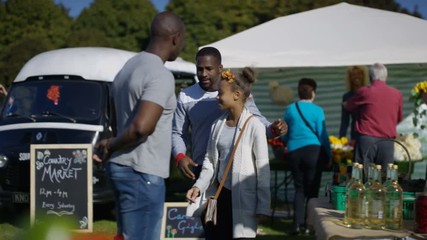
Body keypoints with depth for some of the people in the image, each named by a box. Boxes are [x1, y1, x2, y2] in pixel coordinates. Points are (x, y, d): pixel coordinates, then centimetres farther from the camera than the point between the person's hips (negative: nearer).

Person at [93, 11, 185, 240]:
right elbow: (142, 126, -29)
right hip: (143, 174, -10)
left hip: (123, 168, 10)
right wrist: (111, 146, -14)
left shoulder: (129, 67, 11)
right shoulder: (161, 76, -17)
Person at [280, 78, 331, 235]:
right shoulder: (317, 110, -3)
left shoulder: (290, 109, 5)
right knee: (312, 189, 4)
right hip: (313, 151, -3)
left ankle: (297, 224, 4)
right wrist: (328, 155, 7)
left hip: (294, 152, 3)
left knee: (299, 188, 11)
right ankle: (309, 224, 6)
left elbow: (284, 135, 13)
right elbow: (322, 134, -3)